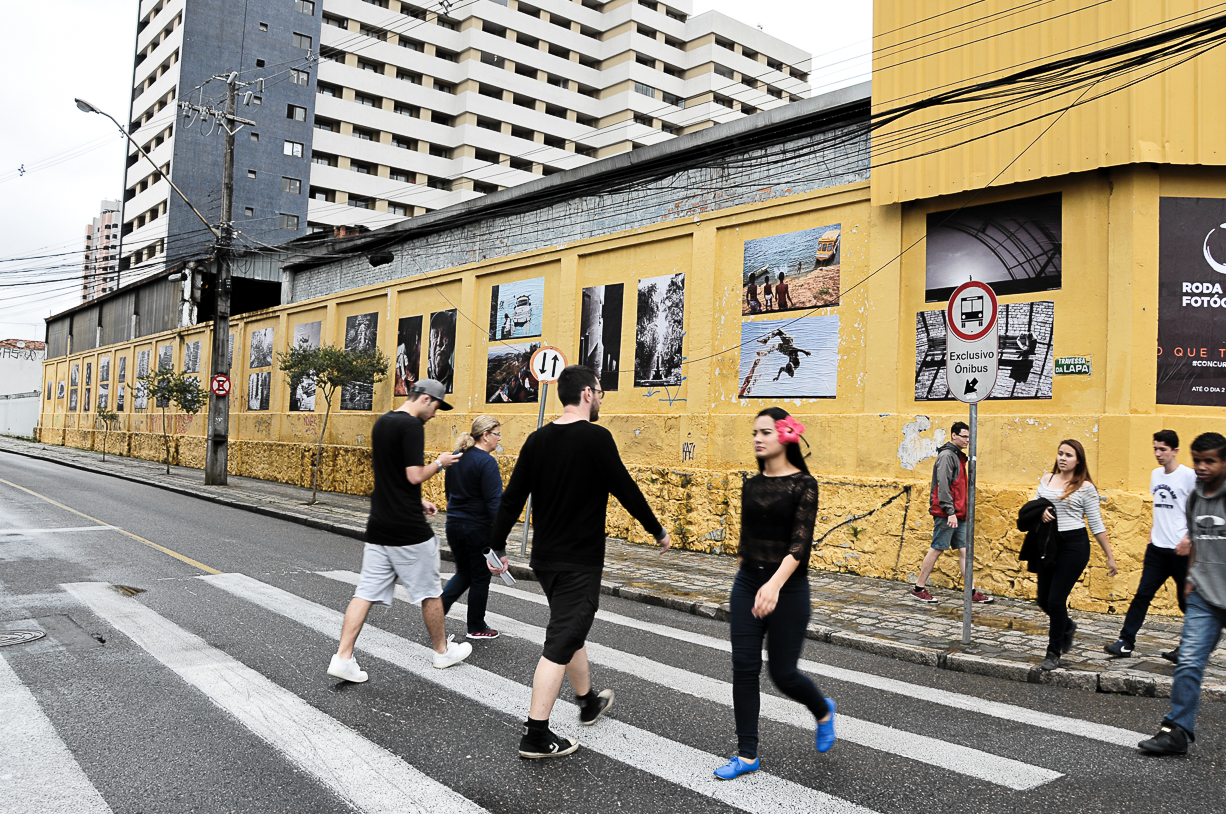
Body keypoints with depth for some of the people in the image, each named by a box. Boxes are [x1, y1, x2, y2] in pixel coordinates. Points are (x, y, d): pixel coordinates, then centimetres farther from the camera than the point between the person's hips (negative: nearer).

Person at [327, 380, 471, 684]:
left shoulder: (381, 422, 13)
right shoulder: (412, 425, -16)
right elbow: (415, 475, -22)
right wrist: (439, 463, -4)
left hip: (379, 525, 8)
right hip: (408, 529, -8)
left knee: (366, 592, 7)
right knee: (429, 591, 9)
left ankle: (343, 658, 1)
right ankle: (443, 651, 24)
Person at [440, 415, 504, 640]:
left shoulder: (456, 457, 7)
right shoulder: (486, 462, -18)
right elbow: (494, 501, -21)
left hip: (454, 525, 7)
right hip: (478, 528, -7)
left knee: (463, 572, 20)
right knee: (480, 577, 8)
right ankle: (477, 627, 19)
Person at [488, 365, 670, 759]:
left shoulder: (538, 439, 3)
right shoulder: (596, 438, -15)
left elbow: (512, 498, 3)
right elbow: (625, 490, -10)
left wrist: (497, 546, 11)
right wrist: (658, 531, 3)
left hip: (544, 559, 7)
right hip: (579, 562, -7)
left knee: (572, 628, 23)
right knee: (561, 644, -3)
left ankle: (589, 701, 41)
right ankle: (536, 735, -1)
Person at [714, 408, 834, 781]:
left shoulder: (803, 484, -11)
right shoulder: (751, 485, 6)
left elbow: (800, 540, -21)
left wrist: (775, 584, -34)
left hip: (788, 588, -5)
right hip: (747, 583, 5)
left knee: (783, 673, 5)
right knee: (744, 667, 2)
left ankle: (823, 711, 38)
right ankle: (747, 754, 13)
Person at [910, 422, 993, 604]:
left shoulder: (958, 456, 17)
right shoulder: (946, 455, -11)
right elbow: (943, 485, -18)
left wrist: (962, 511, 16)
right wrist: (950, 512, -22)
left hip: (958, 515, 9)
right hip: (946, 514, -9)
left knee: (964, 550, 7)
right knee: (936, 549, -3)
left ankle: (972, 592, 9)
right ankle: (918, 589, 6)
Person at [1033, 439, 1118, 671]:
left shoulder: (1085, 487, -5)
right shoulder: (1046, 479, 9)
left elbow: (1096, 524, -2)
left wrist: (1110, 556, 0)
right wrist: (1041, 511, -7)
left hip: (1073, 545, -5)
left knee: (1056, 600, -6)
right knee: (1043, 600, 8)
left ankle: (1054, 653, 11)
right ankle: (1067, 627, 41)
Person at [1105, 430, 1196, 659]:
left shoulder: (1189, 476, -9)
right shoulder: (1156, 475, 11)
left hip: (1181, 551, -6)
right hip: (1157, 548, 6)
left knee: (1186, 601, 6)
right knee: (1143, 594, 3)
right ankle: (1126, 642, 4)